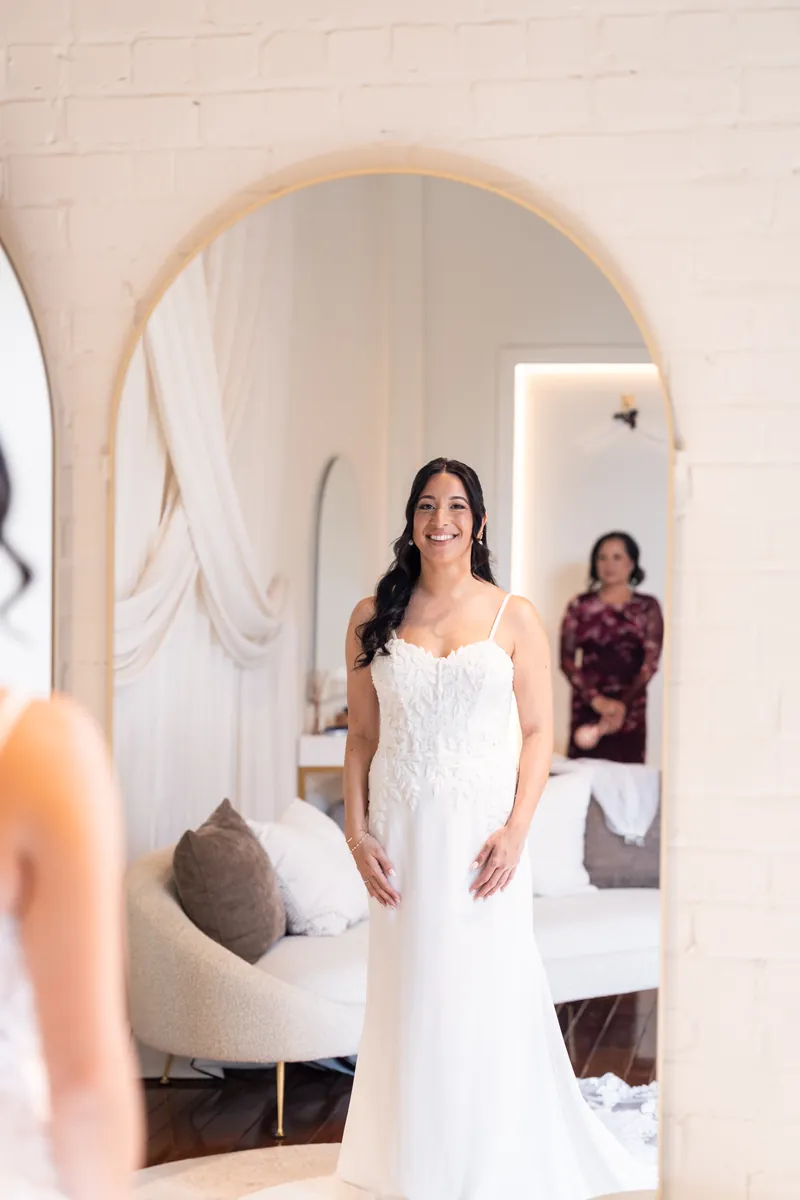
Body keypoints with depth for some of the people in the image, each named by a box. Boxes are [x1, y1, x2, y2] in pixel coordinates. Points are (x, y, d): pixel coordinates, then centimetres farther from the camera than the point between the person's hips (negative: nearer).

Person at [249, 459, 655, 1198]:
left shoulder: (513, 617, 2)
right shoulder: (373, 618, 6)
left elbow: (538, 731, 0)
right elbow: (361, 736, 8)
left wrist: (516, 829, -11)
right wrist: (357, 832, -1)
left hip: (482, 827, -2)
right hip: (403, 829, 2)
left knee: (489, 993, 1)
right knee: (407, 992, 6)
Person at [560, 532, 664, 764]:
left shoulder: (647, 607, 7)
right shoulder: (579, 606, 10)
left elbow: (650, 662, -2)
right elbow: (567, 660, 3)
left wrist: (623, 704, -15)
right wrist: (596, 699, -11)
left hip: (630, 708, -1)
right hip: (586, 707, 1)